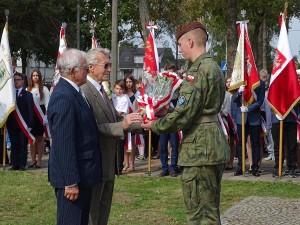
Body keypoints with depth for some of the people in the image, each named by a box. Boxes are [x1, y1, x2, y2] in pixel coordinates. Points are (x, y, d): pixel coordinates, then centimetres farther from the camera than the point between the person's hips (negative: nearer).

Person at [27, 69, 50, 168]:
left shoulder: (44, 89, -2)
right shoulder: (28, 89, 10)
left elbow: (47, 103, -6)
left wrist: (46, 115, -14)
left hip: (40, 114, -3)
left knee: (40, 138, 3)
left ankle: (39, 160, 6)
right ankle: (33, 159, 11)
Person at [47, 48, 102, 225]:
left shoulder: (72, 92, 9)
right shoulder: (64, 97, -21)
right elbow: (64, 144, -23)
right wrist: (71, 182, -23)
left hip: (82, 173, 10)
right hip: (73, 177, -10)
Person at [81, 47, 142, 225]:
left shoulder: (102, 91, 13)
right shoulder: (84, 92, -20)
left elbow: (114, 120, 12)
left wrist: (137, 122, -1)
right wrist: (122, 125, -34)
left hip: (107, 162, 10)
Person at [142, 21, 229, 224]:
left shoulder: (198, 70, -16)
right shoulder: (214, 67, 15)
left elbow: (183, 114, -19)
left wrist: (155, 126, -3)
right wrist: (165, 113, 18)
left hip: (200, 150, -10)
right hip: (215, 146, 10)